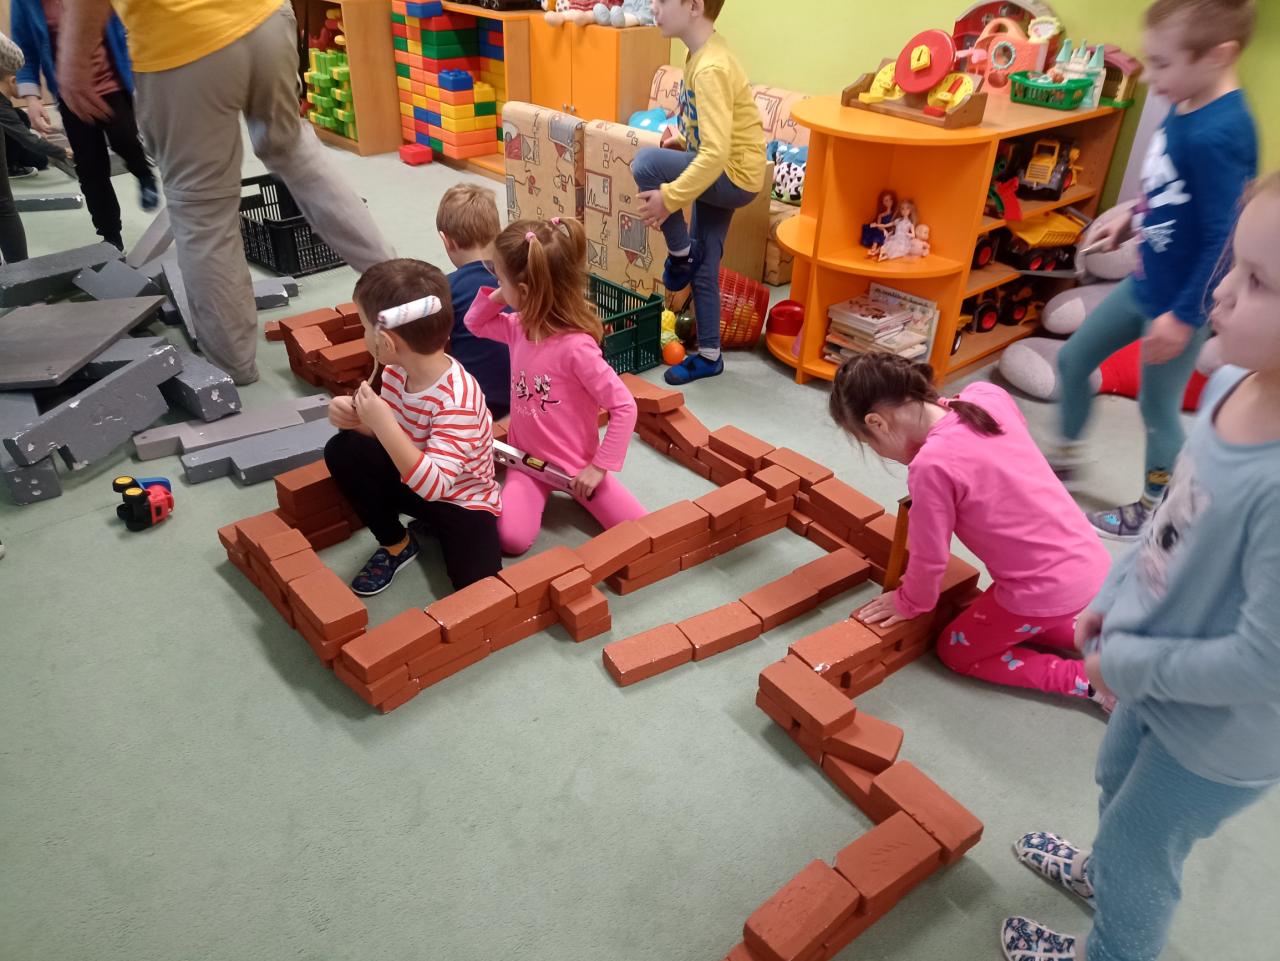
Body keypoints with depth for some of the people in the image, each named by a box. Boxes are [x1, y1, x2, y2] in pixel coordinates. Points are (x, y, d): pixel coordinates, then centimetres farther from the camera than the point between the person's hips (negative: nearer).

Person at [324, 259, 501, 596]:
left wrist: (383, 425, -43)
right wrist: (356, 419, -18)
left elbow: (434, 486, -39)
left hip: (462, 499, -6)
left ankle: (438, 526, 9)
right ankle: (395, 545, 4)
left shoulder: (457, 401, -33)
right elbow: (385, 437, 4)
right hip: (414, 481, 7)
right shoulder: (396, 372, -12)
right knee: (343, 450, -14)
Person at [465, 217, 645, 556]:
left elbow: (624, 407, -23)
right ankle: (543, 488, 9)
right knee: (512, 538, -20)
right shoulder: (519, 327, -4)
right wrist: (496, 297, -5)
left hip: (575, 462, -4)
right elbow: (475, 324, 16)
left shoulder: (576, 347, -26)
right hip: (527, 457, 4)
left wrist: (599, 467, -20)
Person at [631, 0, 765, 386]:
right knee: (704, 266, 13)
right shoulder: (701, 54, 5)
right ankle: (709, 355, 25)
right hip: (723, 173, 10)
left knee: (645, 164, -25)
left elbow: (716, 154, -32)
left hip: (735, 176, -10)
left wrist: (670, 198, -29)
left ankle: (681, 254, -4)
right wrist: (684, 141, 6)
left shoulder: (710, 68, -25)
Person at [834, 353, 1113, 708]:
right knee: (1011, 622, 34)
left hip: (1047, 588, -8)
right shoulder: (988, 396, -6)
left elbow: (929, 558, -12)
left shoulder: (931, 465, -26)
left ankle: (1091, 680, 9)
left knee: (955, 650, 17)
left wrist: (909, 603, 5)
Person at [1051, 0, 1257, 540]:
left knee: (1157, 408, 7)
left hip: (1181, 300, -9)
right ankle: (1065, 461, 39)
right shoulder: (1188, 109, -3)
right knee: (1073, 360, 17)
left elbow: (1224, 238, -25)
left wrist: (1184, 315, -21)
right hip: (1146, 282, 9)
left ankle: (1153, 510, 30)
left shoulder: (1217, 135, -28)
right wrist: (1132, 214, 15)